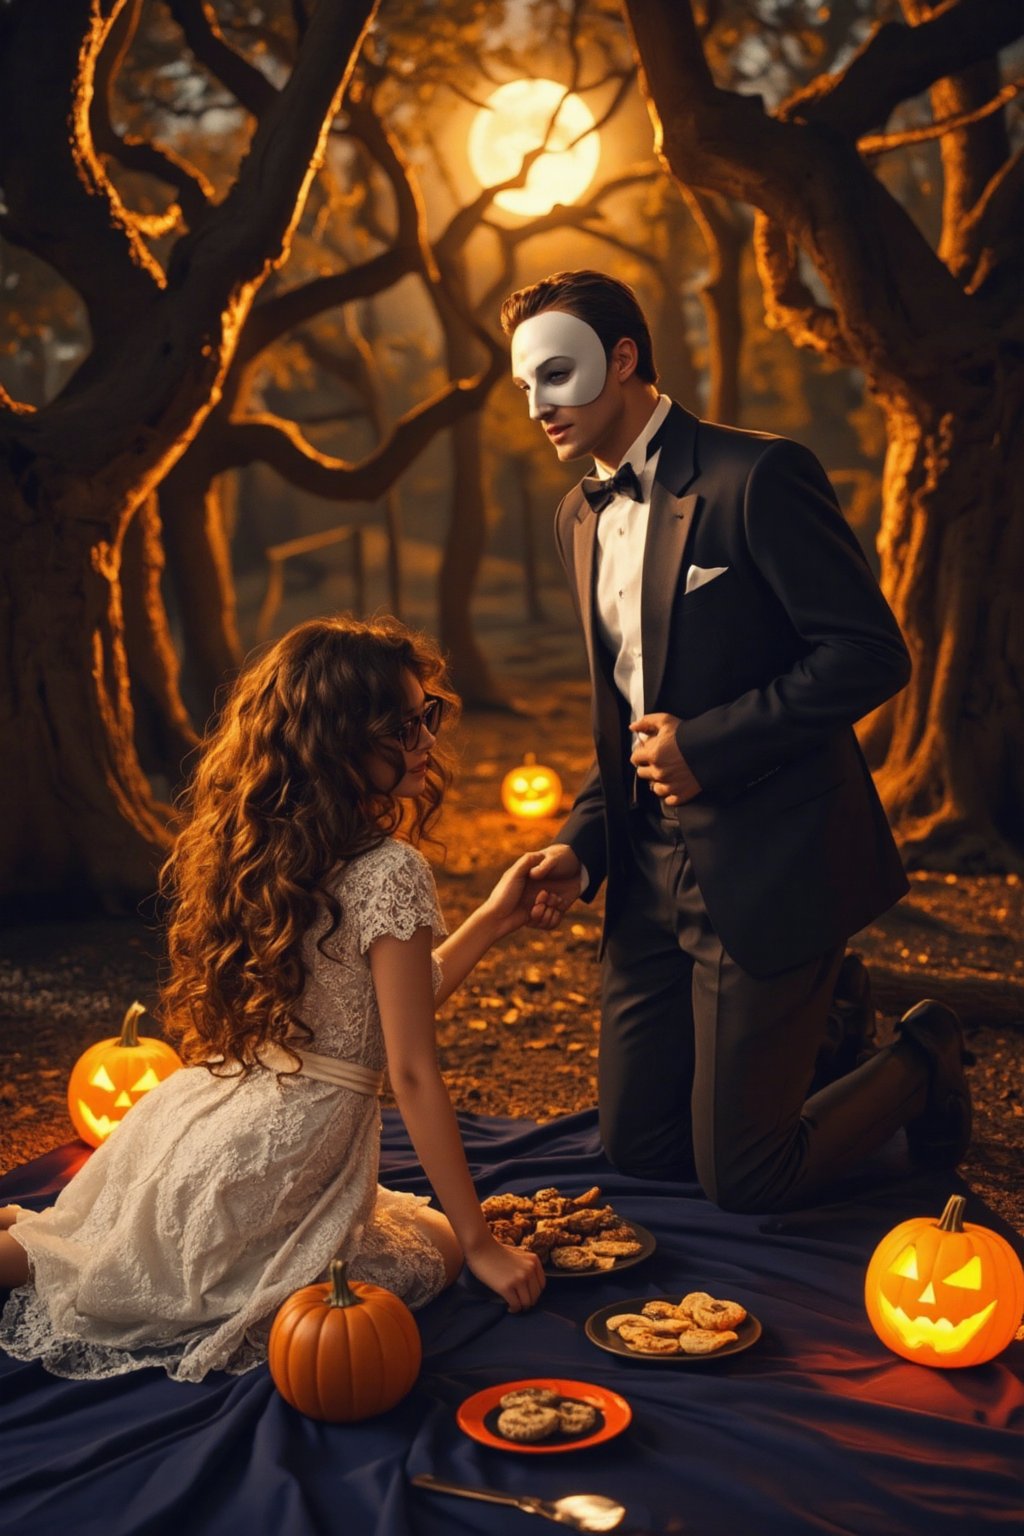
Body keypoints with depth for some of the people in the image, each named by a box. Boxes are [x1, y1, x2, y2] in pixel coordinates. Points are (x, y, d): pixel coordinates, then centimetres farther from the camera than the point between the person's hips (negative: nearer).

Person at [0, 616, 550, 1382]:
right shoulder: (390, 872, -18)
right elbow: (412, 1072, -16)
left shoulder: (260, 850, 6)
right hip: (275, 1160, -9)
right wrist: (480, 1245, -9)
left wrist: (492, 920, 17)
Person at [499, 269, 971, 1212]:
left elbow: (871, 656, -16)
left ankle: (921, 1064, 24)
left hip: (770, 863, -8)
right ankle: (819, 1014, 33)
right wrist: (583, 843, 4)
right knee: (637, 1152, 14)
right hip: (653, 875, 8)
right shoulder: (581, 517, 12)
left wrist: (709, 744, -19)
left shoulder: (757, 477, -13)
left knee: (745, 1183, -1)